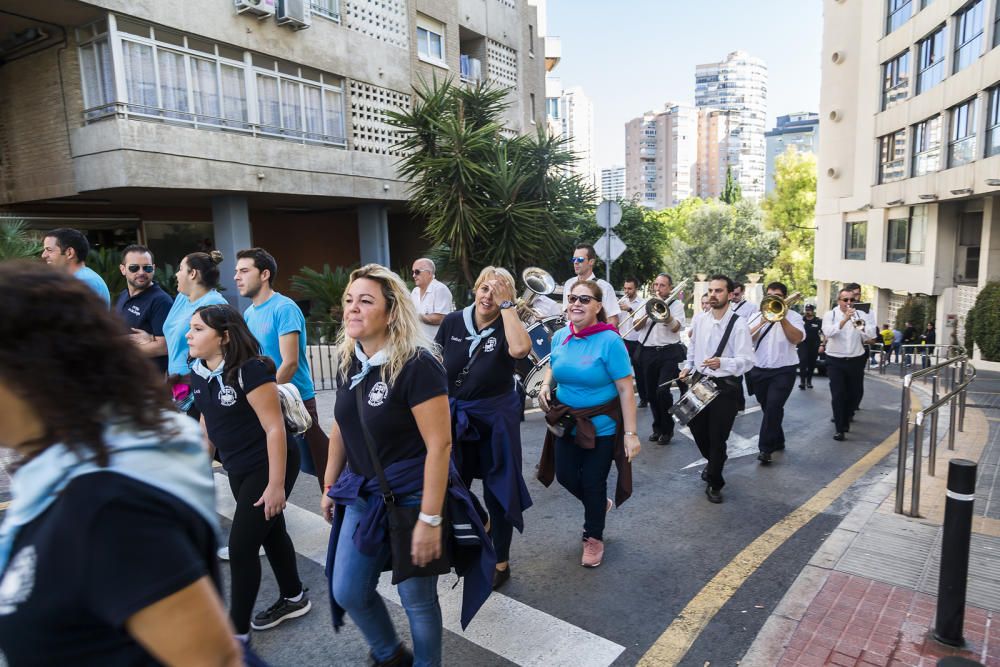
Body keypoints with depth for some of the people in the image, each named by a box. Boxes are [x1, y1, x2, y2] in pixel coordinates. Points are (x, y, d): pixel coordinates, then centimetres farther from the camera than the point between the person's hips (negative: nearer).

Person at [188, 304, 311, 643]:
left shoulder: (250, 371, -24)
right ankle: (294, 598, 39)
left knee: (242, 546, -2)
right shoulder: (198, 373, 0)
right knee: (270, 532, 20)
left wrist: (276, 485, -23)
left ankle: (237, 631, 16)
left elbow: (275, 428, -24)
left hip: (269, 466, -8)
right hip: (238, 469, 8)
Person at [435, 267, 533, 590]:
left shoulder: (506, 327, -12)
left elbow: (520, 349, -36)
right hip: (454, 415, 4)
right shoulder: (453, 321, -4)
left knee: (497, 490, 9)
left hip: (495, 417, -3)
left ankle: (501, 562, 27)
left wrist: (507, 305, -28)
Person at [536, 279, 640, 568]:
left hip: (601, 425, -5)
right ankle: (600, 505, 47)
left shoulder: (610, 341, -21)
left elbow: (626, 390, -20)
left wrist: (630, 433, -22)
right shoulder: (560, 336, -4)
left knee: (593, 482, 7)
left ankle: (593, 538, 34)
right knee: (565, 476, 14)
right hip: (566, 421, 6)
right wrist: (546, 385, -5)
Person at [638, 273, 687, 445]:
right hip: (648, 352, 4)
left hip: (669, 353, -4)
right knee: (651, 392, 9)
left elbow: (675, 327, -11)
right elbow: (637, 326, 4)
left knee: (662, 390, -14)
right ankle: (657, 427, 26)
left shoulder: (676, 304, 4)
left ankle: (667, 429, 4)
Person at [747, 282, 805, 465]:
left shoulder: (793, 316, 3)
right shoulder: (758, 315, 10)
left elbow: (798, 338, -15)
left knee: (773, 407, -14)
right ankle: (777, 441, 31)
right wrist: (762, 322, -15)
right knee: (767, 408, 13)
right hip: (759, 370, 4)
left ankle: (765, 448, -9)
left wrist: (782, 318, -19)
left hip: (783, 370, -4)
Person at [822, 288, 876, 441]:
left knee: (853, 394, 12)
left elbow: (871, 336, -4)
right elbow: (828, 332, -20)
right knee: (838, 395, -7)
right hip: (836, 361, -3)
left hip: (856, 360, 3)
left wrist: (863, 327, -25)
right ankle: (839, 428, -2)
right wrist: (844, 320, -30)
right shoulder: (830, 315, -2)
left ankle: (845, 419, 33)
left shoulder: (860, 315, 5)